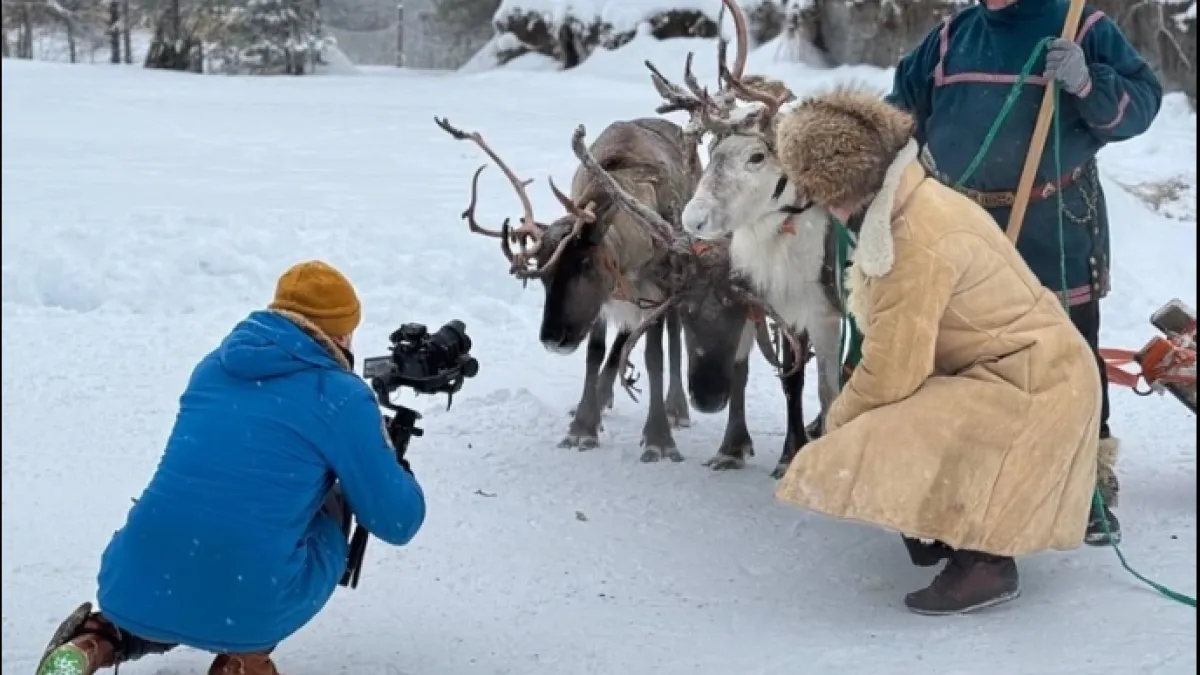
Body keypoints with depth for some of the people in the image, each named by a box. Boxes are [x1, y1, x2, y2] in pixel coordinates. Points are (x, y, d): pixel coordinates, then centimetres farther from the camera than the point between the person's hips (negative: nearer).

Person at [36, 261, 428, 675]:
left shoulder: (215, 365, 15)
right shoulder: (341, 397, -2)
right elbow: (398, 523, 3)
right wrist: (399, 472, 24)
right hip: (247, 610, -4)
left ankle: (101, 638, 10)